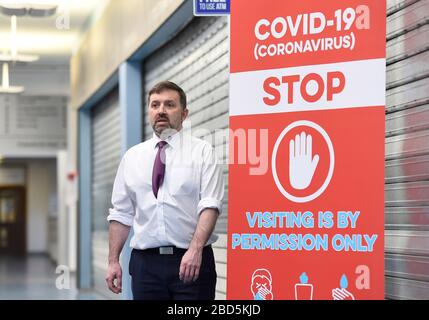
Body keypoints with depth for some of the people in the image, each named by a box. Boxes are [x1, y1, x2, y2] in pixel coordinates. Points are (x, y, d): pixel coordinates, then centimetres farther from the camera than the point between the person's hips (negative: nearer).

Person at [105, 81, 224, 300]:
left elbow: (210, 205, -9)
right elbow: (121, 214, 12)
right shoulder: (132, 157, 12)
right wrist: (113, 261, 5)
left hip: (192, 261, -3)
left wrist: (195, 249, -22)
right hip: (145, 263, 3)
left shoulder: (202, 151, 2)